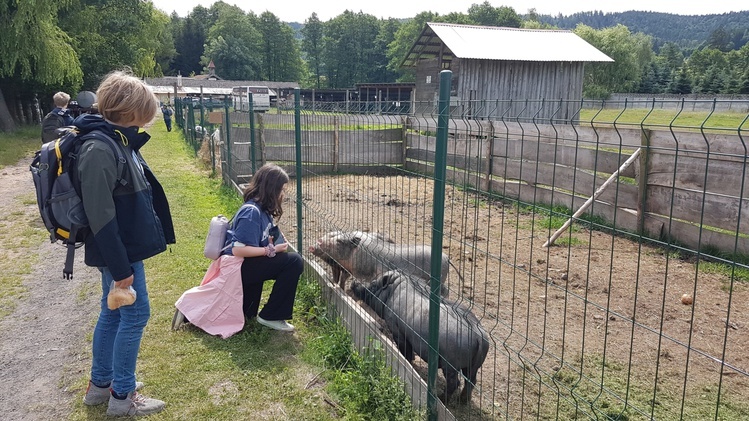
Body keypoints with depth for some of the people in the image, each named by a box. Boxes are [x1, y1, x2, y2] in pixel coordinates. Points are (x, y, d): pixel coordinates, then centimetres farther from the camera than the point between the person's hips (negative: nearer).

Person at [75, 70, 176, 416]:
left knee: (113, 313, 18)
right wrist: (120, 267, -21)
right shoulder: (99, 150, -22)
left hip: (127, 247, 9)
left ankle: (100, 384, 33)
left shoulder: (120, 141, 8)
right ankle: (122, 396, 15)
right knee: (136, 314, 0)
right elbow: (100, 215, -24)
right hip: (118, 252, -9)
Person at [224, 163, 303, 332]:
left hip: (246, 266, 10)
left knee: (247, 313, 26)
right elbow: (237, 250, -30)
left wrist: (274, 242, -4)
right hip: (238, 267, -10)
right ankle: (271, 316, -12)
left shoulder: (261, 209, 4)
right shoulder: (251, 211, -24)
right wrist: (272, 250, -24)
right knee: (294, 262, -22)